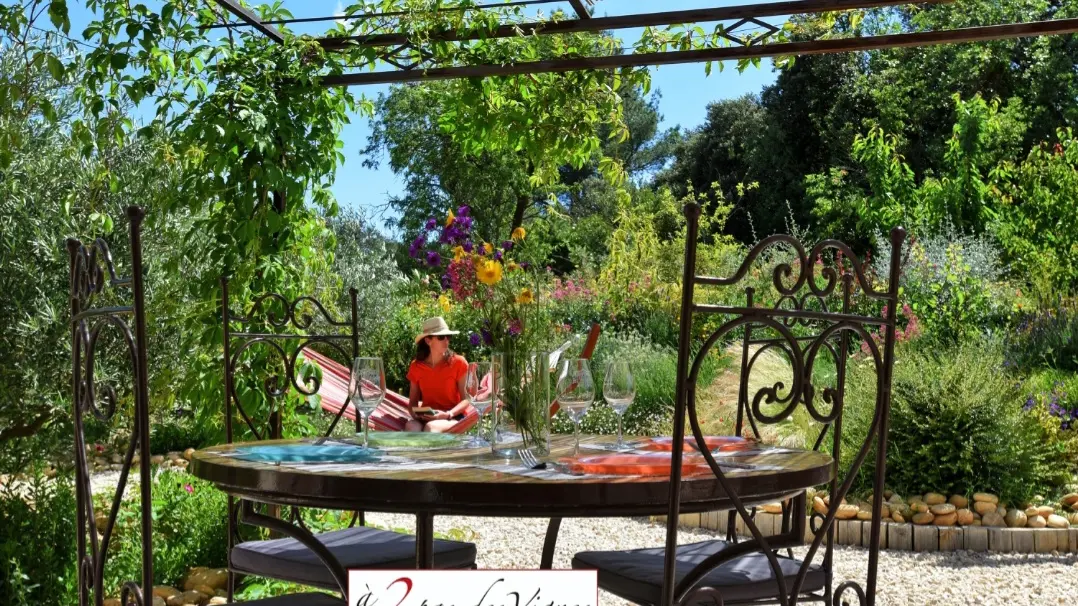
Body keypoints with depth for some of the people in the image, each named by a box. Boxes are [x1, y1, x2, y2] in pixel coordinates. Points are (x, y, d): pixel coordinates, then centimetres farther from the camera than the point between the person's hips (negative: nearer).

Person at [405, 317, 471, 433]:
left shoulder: (458, 363, -2)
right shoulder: (416, 367, 7)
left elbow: (465, 400, -3)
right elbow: (413, 401, 13)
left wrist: (447, 414, -22)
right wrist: (415, 413, -11)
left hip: (453, 417, -2)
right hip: (426, 417, 3)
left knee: (430, 427, -38)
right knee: (411, 427, -35)